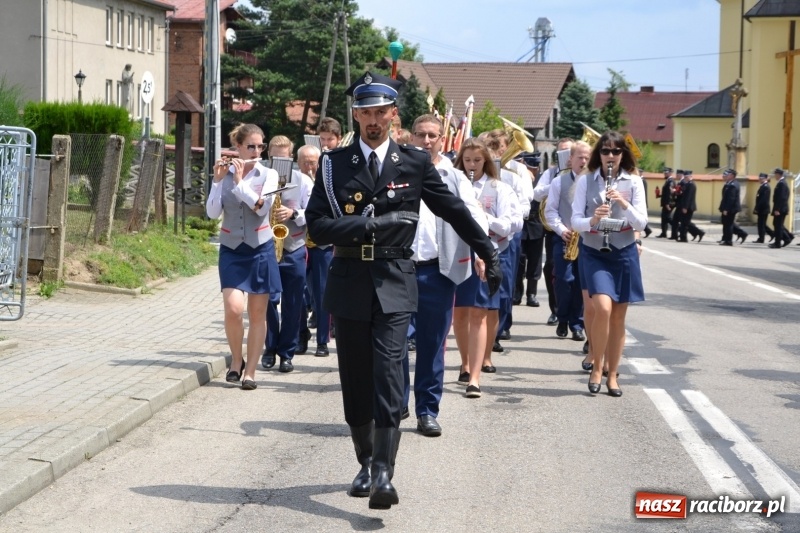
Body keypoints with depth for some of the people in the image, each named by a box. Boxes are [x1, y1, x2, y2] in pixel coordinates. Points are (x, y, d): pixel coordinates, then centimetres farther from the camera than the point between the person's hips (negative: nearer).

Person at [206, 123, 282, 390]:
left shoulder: (268, 174, -1)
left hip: (260, 249, 0)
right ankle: (236, 359, 9)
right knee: (233, 308, -14)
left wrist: (240, 181, -20)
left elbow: (262, 206, -17)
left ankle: (250, 371, 11)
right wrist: (218, 180, -17)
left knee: (257, 313, 2)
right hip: (231, 250, 0)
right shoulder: (224, 174, 1)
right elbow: (212, 213, -9)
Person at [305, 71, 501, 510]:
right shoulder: (334, 164, 5)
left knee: (388, 373, -13)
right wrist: (364, 225, -16)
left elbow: (454, 211, 12)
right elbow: (316, 224, -2)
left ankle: (383, 474, -18)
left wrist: (489, 255, 15)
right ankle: (366, 464, 24)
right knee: (355, 379, 7)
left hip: (394, 282, -2)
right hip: (349, 281, 2)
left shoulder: (415, 162, 5)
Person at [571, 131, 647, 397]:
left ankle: (612, 375, 17)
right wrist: (592, 220, -23)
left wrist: (624, 203, -19)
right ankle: (596, 367, -2)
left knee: (618, 316, 5)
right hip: (595, 252, -2)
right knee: (603, 308, -20)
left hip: (624, 253, 2)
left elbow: (641, 223, -3)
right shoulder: (586, 181, 0)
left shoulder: (633, 182, 2)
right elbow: (575, 220, -3)